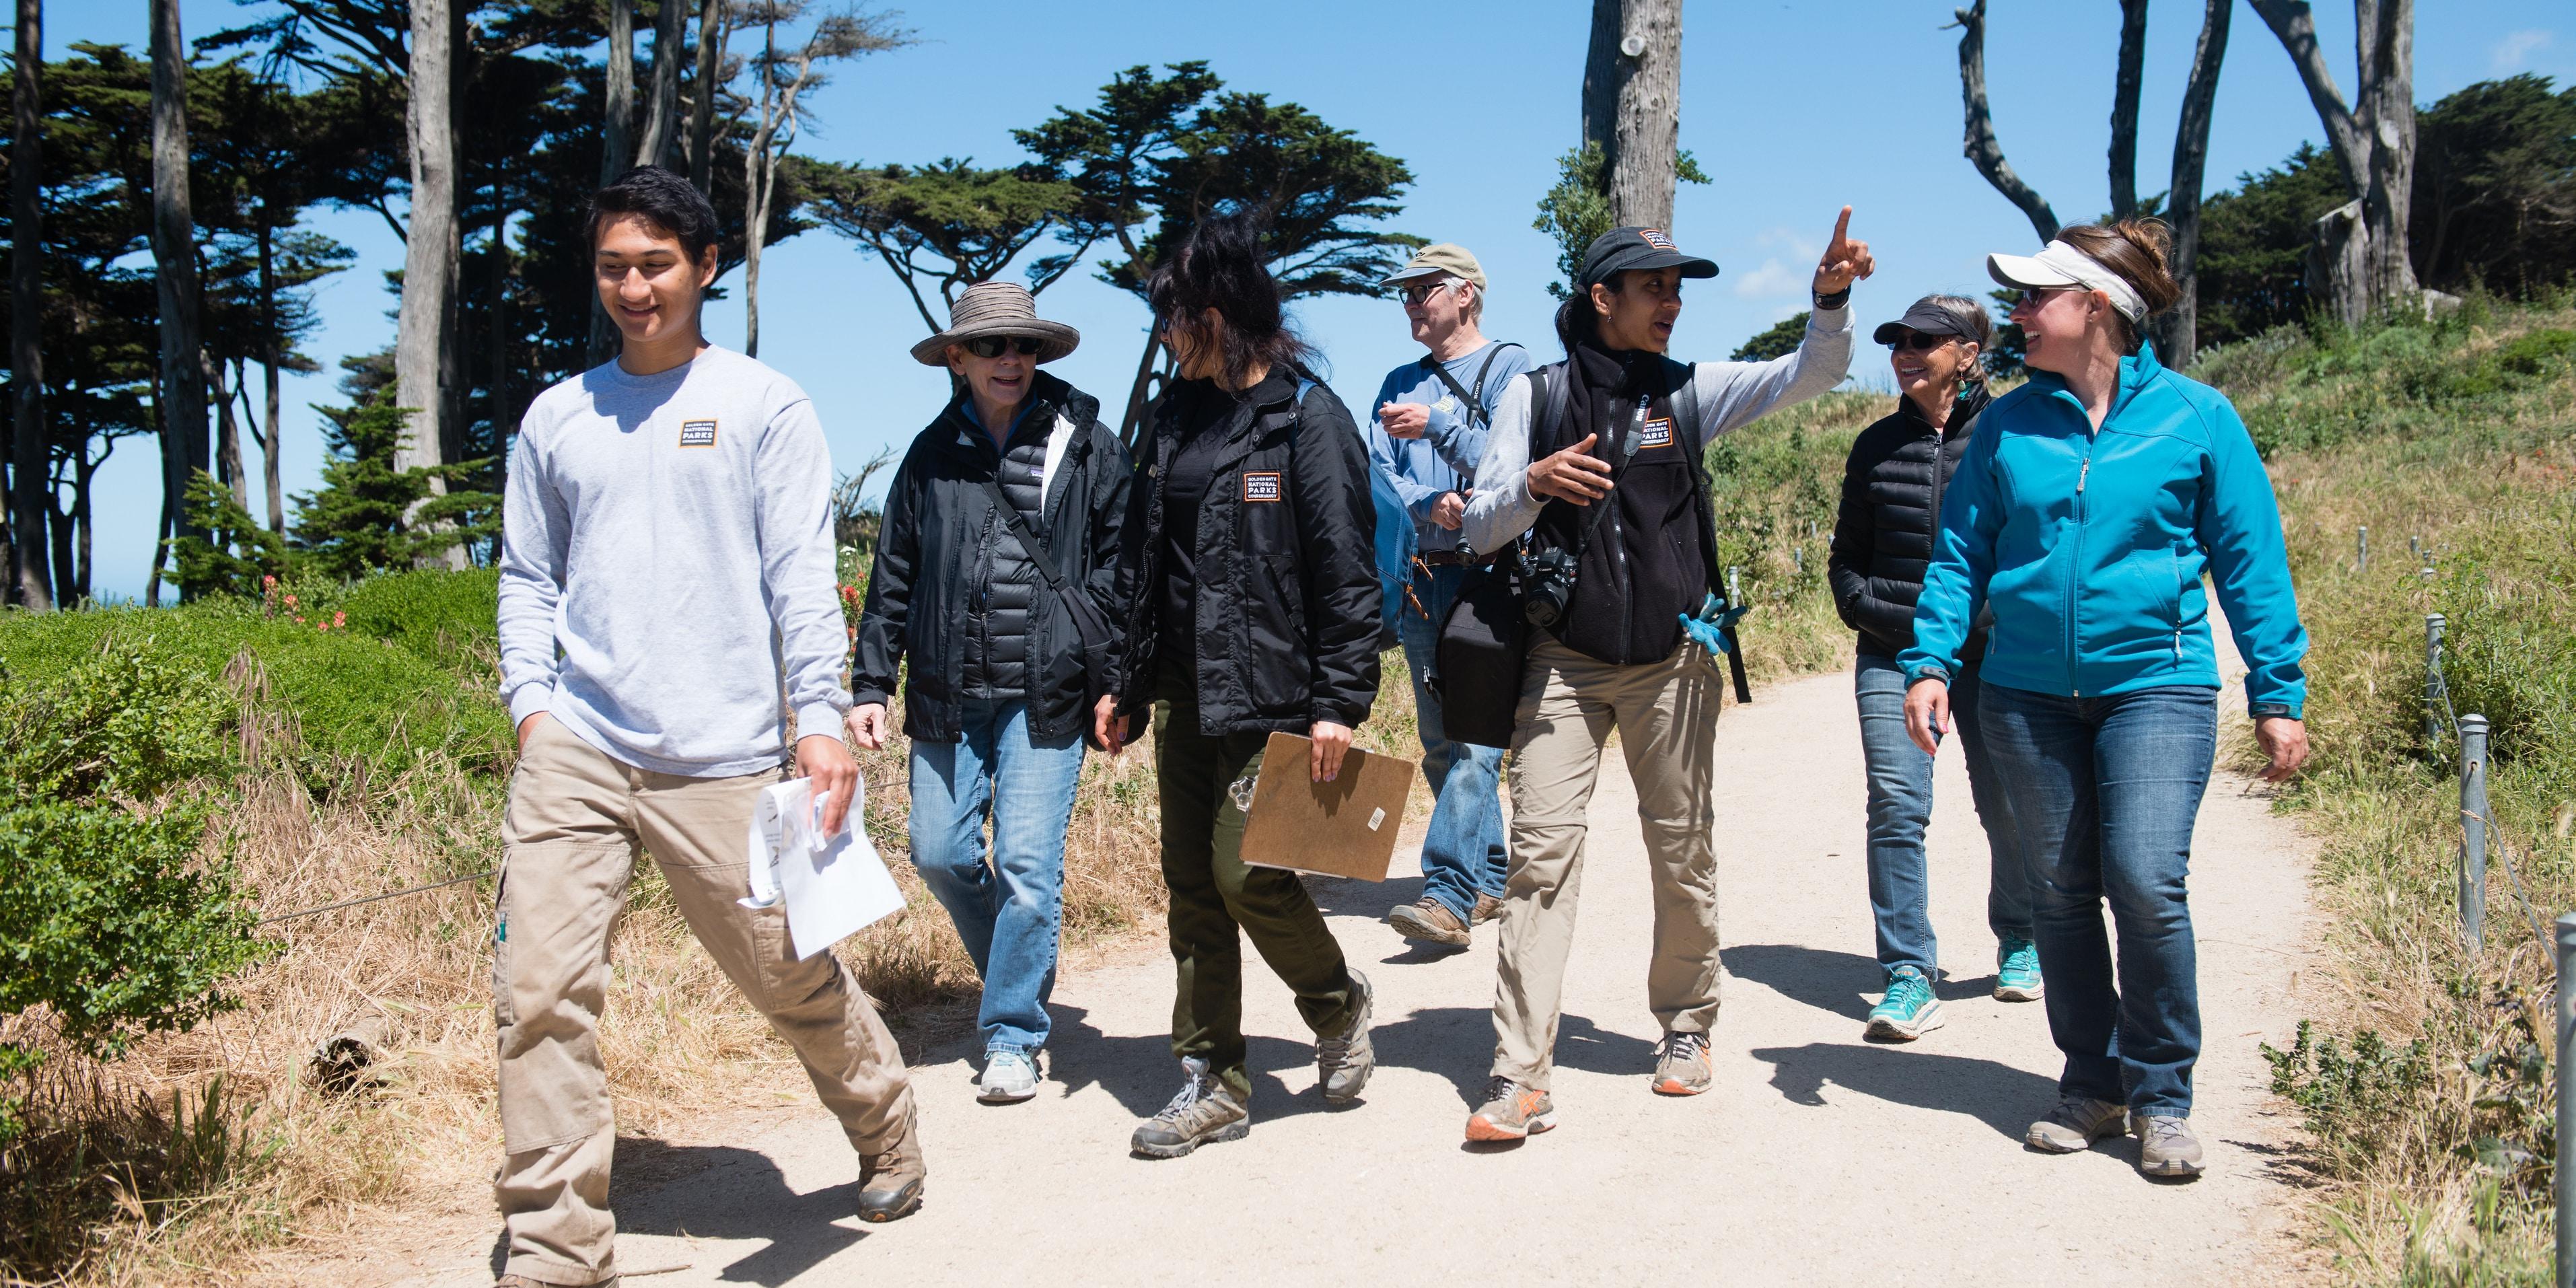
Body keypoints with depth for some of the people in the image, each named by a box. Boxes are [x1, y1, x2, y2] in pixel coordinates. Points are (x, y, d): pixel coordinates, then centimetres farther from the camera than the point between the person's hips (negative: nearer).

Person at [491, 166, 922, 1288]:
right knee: (539, 989, -8)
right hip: (574, 747, 3)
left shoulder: (764, 406, 4)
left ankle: (886, 1135, 35)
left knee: (792, 975, 8)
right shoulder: (556, 419, 13)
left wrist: (820, 720, -11)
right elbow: (527, 577, 16)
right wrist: (530, 700, 1)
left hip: (721, 756, -2)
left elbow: (802, 577, -2)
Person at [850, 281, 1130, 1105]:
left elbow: (1118, 570, 0)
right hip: (947, 694, 4)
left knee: (1028, 866, -5)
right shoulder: (932, 455, 8)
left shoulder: (1085, 446, 0)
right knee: (940, 854, 7)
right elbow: (893, 579, 12)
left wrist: (1115, 685, -6)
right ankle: (1016, 973, 33)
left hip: (1046, 693, -3)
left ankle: (1014, 1036, 9)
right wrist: (872, 684, 8)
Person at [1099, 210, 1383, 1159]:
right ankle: (1213, 1084, 16)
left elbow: (1347, 570, -12)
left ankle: (1338, 1004, 19)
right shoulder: (1178, 416, 13)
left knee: (1246, 871, -11)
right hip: (1185, 689, 7)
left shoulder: (1307, 417, -8)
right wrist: (1128, 685, 15)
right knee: (1192, 885, 7)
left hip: (1267, 689, -7)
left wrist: (1339, 702, -16)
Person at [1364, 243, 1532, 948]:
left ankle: (1450, 892, -20)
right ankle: (1490, 880, 20)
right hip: (1422, 578, 7)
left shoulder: (1510, 368, 1)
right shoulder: (1400, 384, 18)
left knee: (1475, 738, -14)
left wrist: (1438, 428, -16)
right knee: (1441, 743, 9)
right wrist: (1428, 506, -13)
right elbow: (1375, 474, 6)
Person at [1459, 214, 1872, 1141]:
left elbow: (1811, 374, -4)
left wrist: (1830, 298, -23)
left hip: (1671, 662, 1)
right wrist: (1532, 484, -20)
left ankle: (1686, 1025, 30)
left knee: (1682, 853, 9)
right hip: (1564, 660, -1)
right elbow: (1481, 528, 1)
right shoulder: (1536, 396, 2)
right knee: (1541, 853, -7)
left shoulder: (1689, 392, 6)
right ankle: (1520, 1074, -6)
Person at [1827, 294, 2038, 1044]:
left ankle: (2019, 942, 32)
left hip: (1991, 652, -2)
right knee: (1895, 803, -10)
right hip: (1893, 652, 2)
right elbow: (1845, 556, 19)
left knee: (2007, 805, 7)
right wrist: (1868, 610, 3)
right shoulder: (1877, 446, 11)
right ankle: (1909, 976, -7)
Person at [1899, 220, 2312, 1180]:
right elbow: (1961, 554, 7)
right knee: (2059, 891, 7)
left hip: (2155, 683, -3)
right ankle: (2091, 1083, 24)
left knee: (2146, 883, -14)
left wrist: (2278, 694, -1)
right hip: (2028, 693, 3)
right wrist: (1930, 662, -6)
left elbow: (2250, 560, 2)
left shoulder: (2194, 417, -1)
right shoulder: (2008, 424, 6)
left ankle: (2161, 1095, 5)